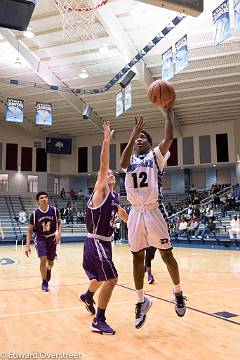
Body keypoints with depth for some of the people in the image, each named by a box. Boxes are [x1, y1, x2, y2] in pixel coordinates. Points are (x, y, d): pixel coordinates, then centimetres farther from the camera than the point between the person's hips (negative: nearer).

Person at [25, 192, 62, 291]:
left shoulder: (54, 210, -12)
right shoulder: (34, 214, -14)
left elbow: (59, 223, 3)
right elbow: (30, 231, -6)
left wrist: (59, 233, -15)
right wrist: (27, 246, -14)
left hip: (52, 238, 2)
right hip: (40, 238, -1)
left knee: (50, 262, 12)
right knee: (43, 259, -20)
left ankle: (48, 270, 50)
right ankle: (44, 282, 2)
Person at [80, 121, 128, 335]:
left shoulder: (115, 196, 11)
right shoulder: (101, 191, -13)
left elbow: (120, 212, 32)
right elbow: (102, 167, -29)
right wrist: (106, 142, -37)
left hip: (105, 242, 9)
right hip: (96, 242, -9)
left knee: (101, 277, 25)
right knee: (111, 278, -15)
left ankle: (87, 297, 55)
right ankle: (99, 322, -3)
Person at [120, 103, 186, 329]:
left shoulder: (156, 156, 7)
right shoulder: (130, 160, 16)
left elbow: (169, 138, -11)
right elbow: (122, 164, -9)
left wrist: (168, 112, -11)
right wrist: (132, 134, -12)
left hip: (154, 211, -3)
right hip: (135, 213, 4)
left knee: (166, 254, 4)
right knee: (137, 257, 7)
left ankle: (178, 292, 26)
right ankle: (141, 301, 20)